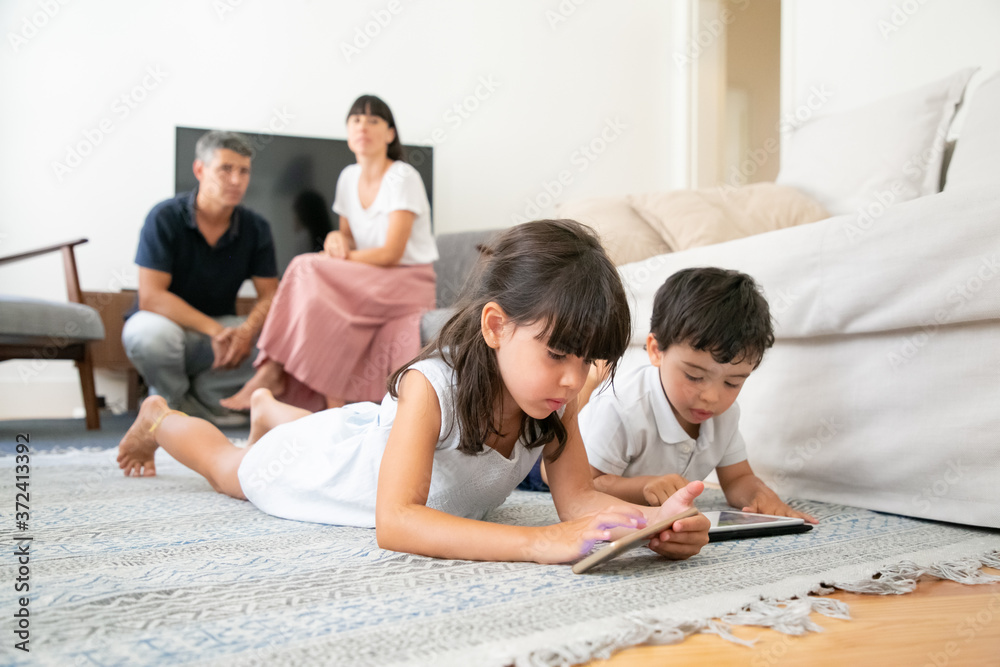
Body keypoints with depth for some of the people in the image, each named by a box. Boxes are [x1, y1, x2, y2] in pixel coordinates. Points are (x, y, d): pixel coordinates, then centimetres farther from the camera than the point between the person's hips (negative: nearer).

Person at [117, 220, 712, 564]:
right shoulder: (431, 387, -48)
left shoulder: (556, 398, -30)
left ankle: (268, 407, 69)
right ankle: (158, 418, 56)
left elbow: (578, 495, -31)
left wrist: (652, 520, -53)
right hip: (322, 460, -5)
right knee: (228, 468, 27)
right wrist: (541, 542, -67)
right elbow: (394, 522, -56)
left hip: (382, 436, 5)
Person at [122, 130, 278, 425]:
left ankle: (201, 393, -2)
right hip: (166, 321, -3)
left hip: (220, 327, 3)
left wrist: (248, 329, -30)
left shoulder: (255, 228, -4)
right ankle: (169, 398, -4)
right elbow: (151, 296, -22)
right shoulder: (165, 218, -15)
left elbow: (269, 295, -7)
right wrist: (213, 329, -32)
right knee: (149, 332, -38)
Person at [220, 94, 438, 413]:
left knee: (310, 273, -25)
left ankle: (275, 371, -17)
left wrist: (338, 258, -15)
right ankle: (332, 402, -23)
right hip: (368, 282, 7)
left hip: (409, 282, -6)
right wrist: (337, 238, -8)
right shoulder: (349, 177, 11)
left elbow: (391, 253, -18)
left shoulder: (403, 178, -12)